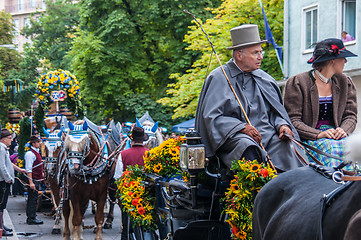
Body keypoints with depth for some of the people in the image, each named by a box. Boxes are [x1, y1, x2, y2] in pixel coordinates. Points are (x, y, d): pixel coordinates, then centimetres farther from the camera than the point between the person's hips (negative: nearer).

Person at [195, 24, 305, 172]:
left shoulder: (264, 78, 20)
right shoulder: (219, 78, 3)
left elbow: (276, 111, 23)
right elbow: (211, 117, -3)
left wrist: (282, 125, -2)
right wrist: (241, 127, -16)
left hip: (266, 134, 4)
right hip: (233, 136, -4)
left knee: (287, 145, -27)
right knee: (248, 147, -38)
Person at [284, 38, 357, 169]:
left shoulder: (345, 83, 17)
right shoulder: (297, 83, -1)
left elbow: (351, 116, 12)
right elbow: (293, 120, -7)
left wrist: (343, 130, -12)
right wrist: (319, 134, -21)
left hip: (336, 137, 4)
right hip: (308, 139, -4)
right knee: (330, 146, -35)